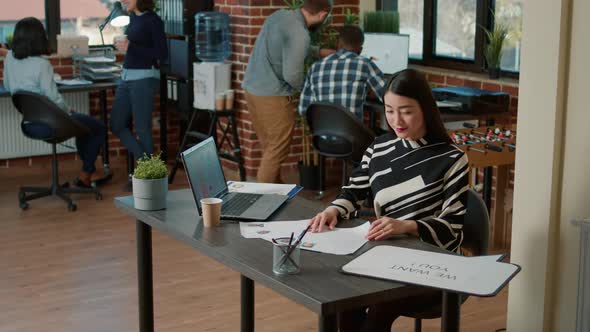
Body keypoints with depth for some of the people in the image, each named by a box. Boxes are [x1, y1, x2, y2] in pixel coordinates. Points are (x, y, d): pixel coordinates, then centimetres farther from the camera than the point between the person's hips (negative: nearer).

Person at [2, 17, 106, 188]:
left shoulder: (9, 58, -3)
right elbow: (53, 97, -22)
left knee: (84, 122, 32)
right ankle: (85, 175, 22)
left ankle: (90, 172, 37)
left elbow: (7, 86, 12)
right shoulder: (41, 64, -24)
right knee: (99, 128, 14)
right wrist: (67, 110, -3)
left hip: (28, 124, 8)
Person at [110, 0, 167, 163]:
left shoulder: (153, 20, -12)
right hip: (127, 77, 9)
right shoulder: (133, 17, 11)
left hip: (144, 78, -8)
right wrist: (122, 44, 9)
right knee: (117, 125, 10)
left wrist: (130, 47, -17)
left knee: (142, 127, -1)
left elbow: (162, 54, -16)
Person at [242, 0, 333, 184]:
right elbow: (292, 74, -21)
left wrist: (320, 52, 33)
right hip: (272, 96, -9)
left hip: (252, 88, 9)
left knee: (269, 146, 17)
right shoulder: (299, 34, -20)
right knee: (278, 150, 1)